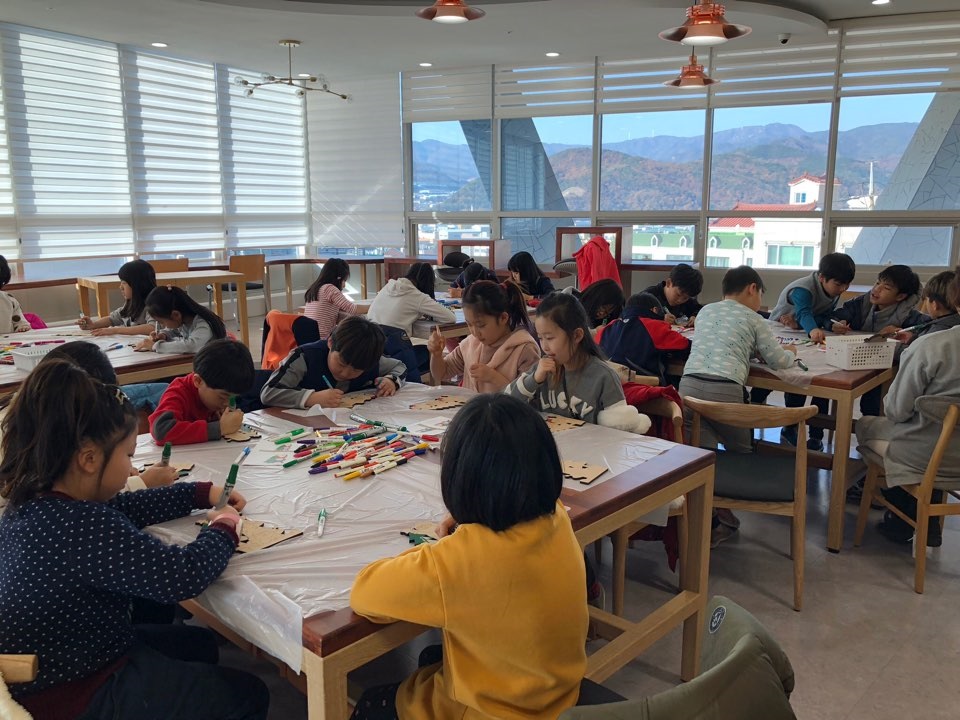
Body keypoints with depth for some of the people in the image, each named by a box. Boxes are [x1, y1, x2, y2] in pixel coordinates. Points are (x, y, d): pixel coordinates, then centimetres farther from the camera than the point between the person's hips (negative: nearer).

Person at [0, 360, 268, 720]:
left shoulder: (34, 502, -5)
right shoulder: (82, 527, -36)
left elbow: (122, 508, 10)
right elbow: (184, 576, -36)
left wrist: (203, 494, 7)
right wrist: (223, 529, -16)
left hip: (48, 667, 10)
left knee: (200, 644, 29)